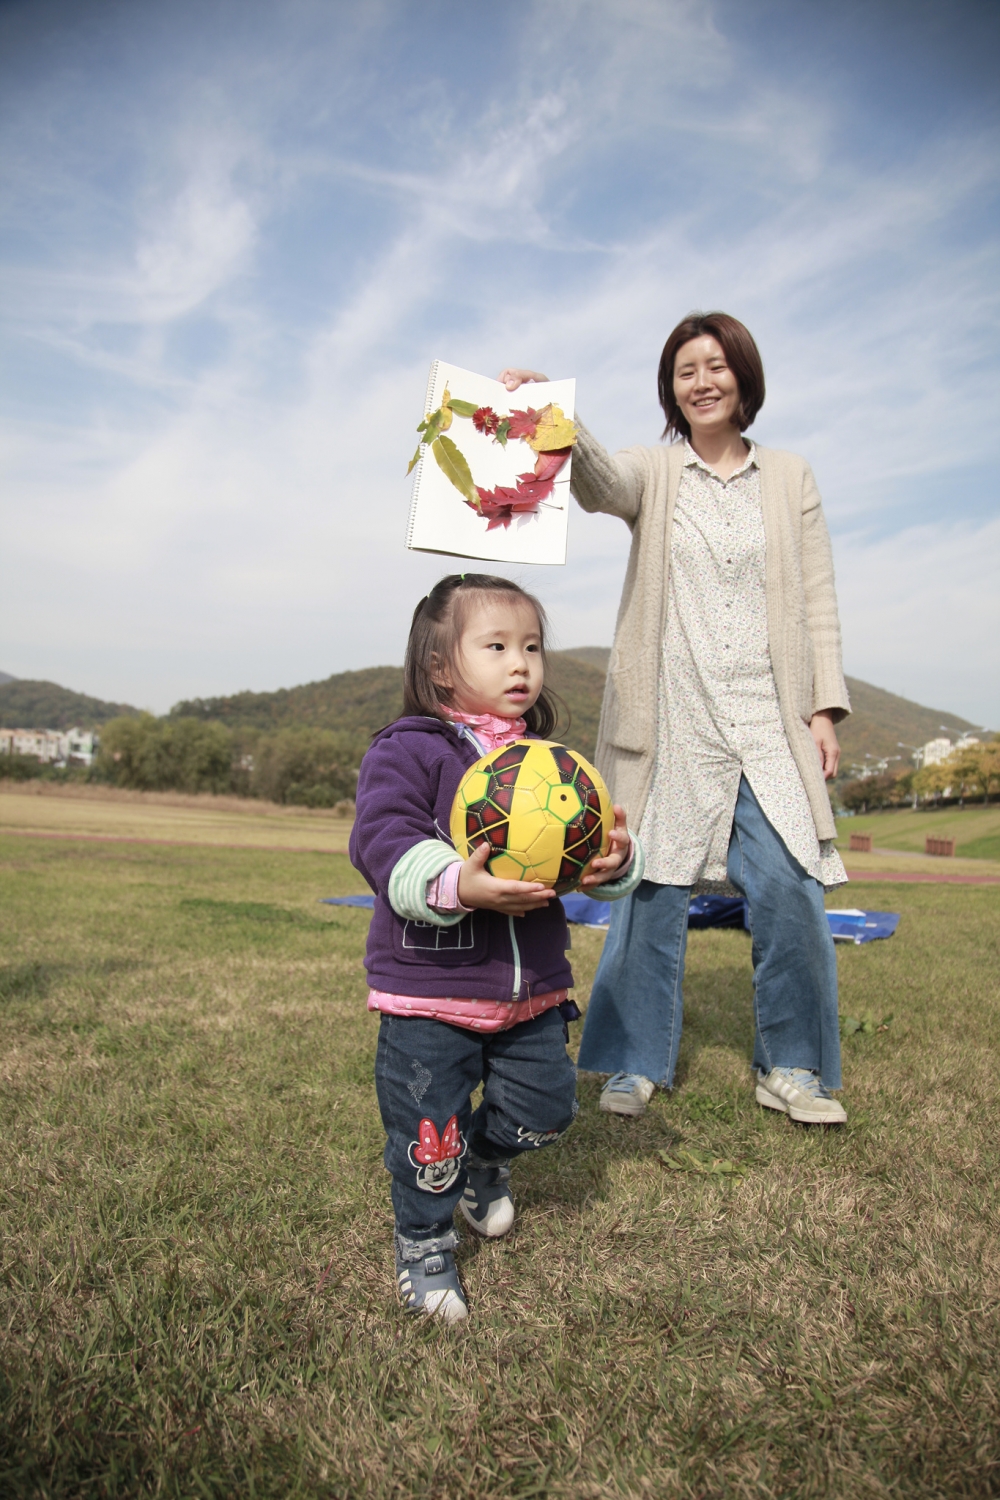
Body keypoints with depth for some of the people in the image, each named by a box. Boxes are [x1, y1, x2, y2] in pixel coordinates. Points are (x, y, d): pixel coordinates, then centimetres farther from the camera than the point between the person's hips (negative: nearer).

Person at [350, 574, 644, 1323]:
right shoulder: (408, 751, -10)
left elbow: (592, 836, 5)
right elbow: (382, 841, -21)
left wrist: (618, 859, -19)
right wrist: (457, 885, -37)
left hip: (532, 987, 5)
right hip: (429, 987, -5)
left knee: (546, 1106, 14)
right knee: (428, 1133, 5)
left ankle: (484, 1160, 47)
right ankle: (424, 1246, 33)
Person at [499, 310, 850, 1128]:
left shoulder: (792, 478, 12)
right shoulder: (654, 473, 9)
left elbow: (818, 602, 9)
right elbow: (601, 483, -15)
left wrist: (826, 705, 1)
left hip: (769, 723, 1)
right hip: (672, 723, -1)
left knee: (788, 890, -5)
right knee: (653, 891, 3)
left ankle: (792, 1067, 14)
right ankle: (640, 1062, 19)